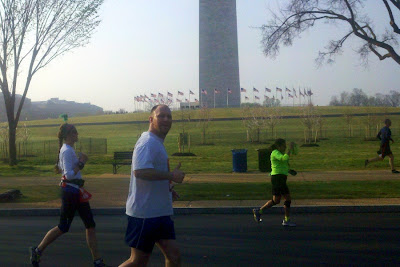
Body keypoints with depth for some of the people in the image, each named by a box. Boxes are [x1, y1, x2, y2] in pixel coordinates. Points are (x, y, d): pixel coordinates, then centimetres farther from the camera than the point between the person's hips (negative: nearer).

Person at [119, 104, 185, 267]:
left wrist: (167, 189, 18)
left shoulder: (157, 143, 19)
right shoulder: (147, 142, -15)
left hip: (160, 213, 10)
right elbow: (139, 171, -31)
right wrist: (171, 176, -24)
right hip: (144, 214, -10)